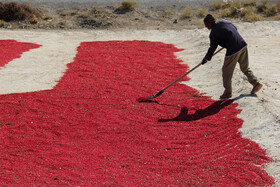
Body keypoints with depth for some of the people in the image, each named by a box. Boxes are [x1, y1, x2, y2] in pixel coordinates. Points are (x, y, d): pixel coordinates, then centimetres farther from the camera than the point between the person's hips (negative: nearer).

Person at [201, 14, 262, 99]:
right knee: (245, 68, 21)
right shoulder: (224, 21, 11)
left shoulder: (213, 33, -7)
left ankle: (228, 92, 14)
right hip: (243, 45, 8)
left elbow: (212, 48, 1)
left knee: (226, 71, 8)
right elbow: (235, 28, 24)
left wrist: (206, 59, 14)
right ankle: (256, 83, 16)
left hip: (233, 50, -7)